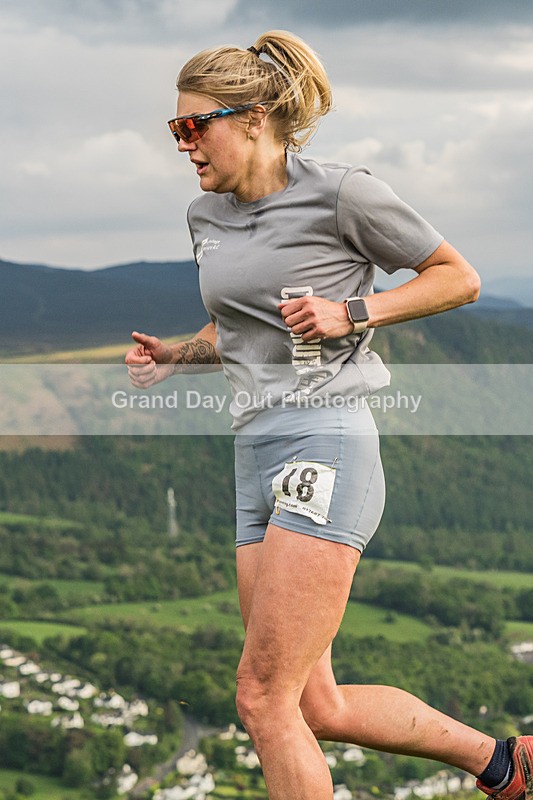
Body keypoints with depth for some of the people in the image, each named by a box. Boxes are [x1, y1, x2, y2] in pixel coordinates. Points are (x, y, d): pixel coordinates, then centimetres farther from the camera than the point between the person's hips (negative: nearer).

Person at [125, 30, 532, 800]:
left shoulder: (342, 193, -6)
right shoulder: (208, 215, 14)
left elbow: (460, 277, 3)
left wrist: (351, 313, -10)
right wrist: (178, 354, 9)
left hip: (325, 448, -8)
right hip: (257, 454, 8)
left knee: (264, 699, -10)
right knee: (318, 709, 9)